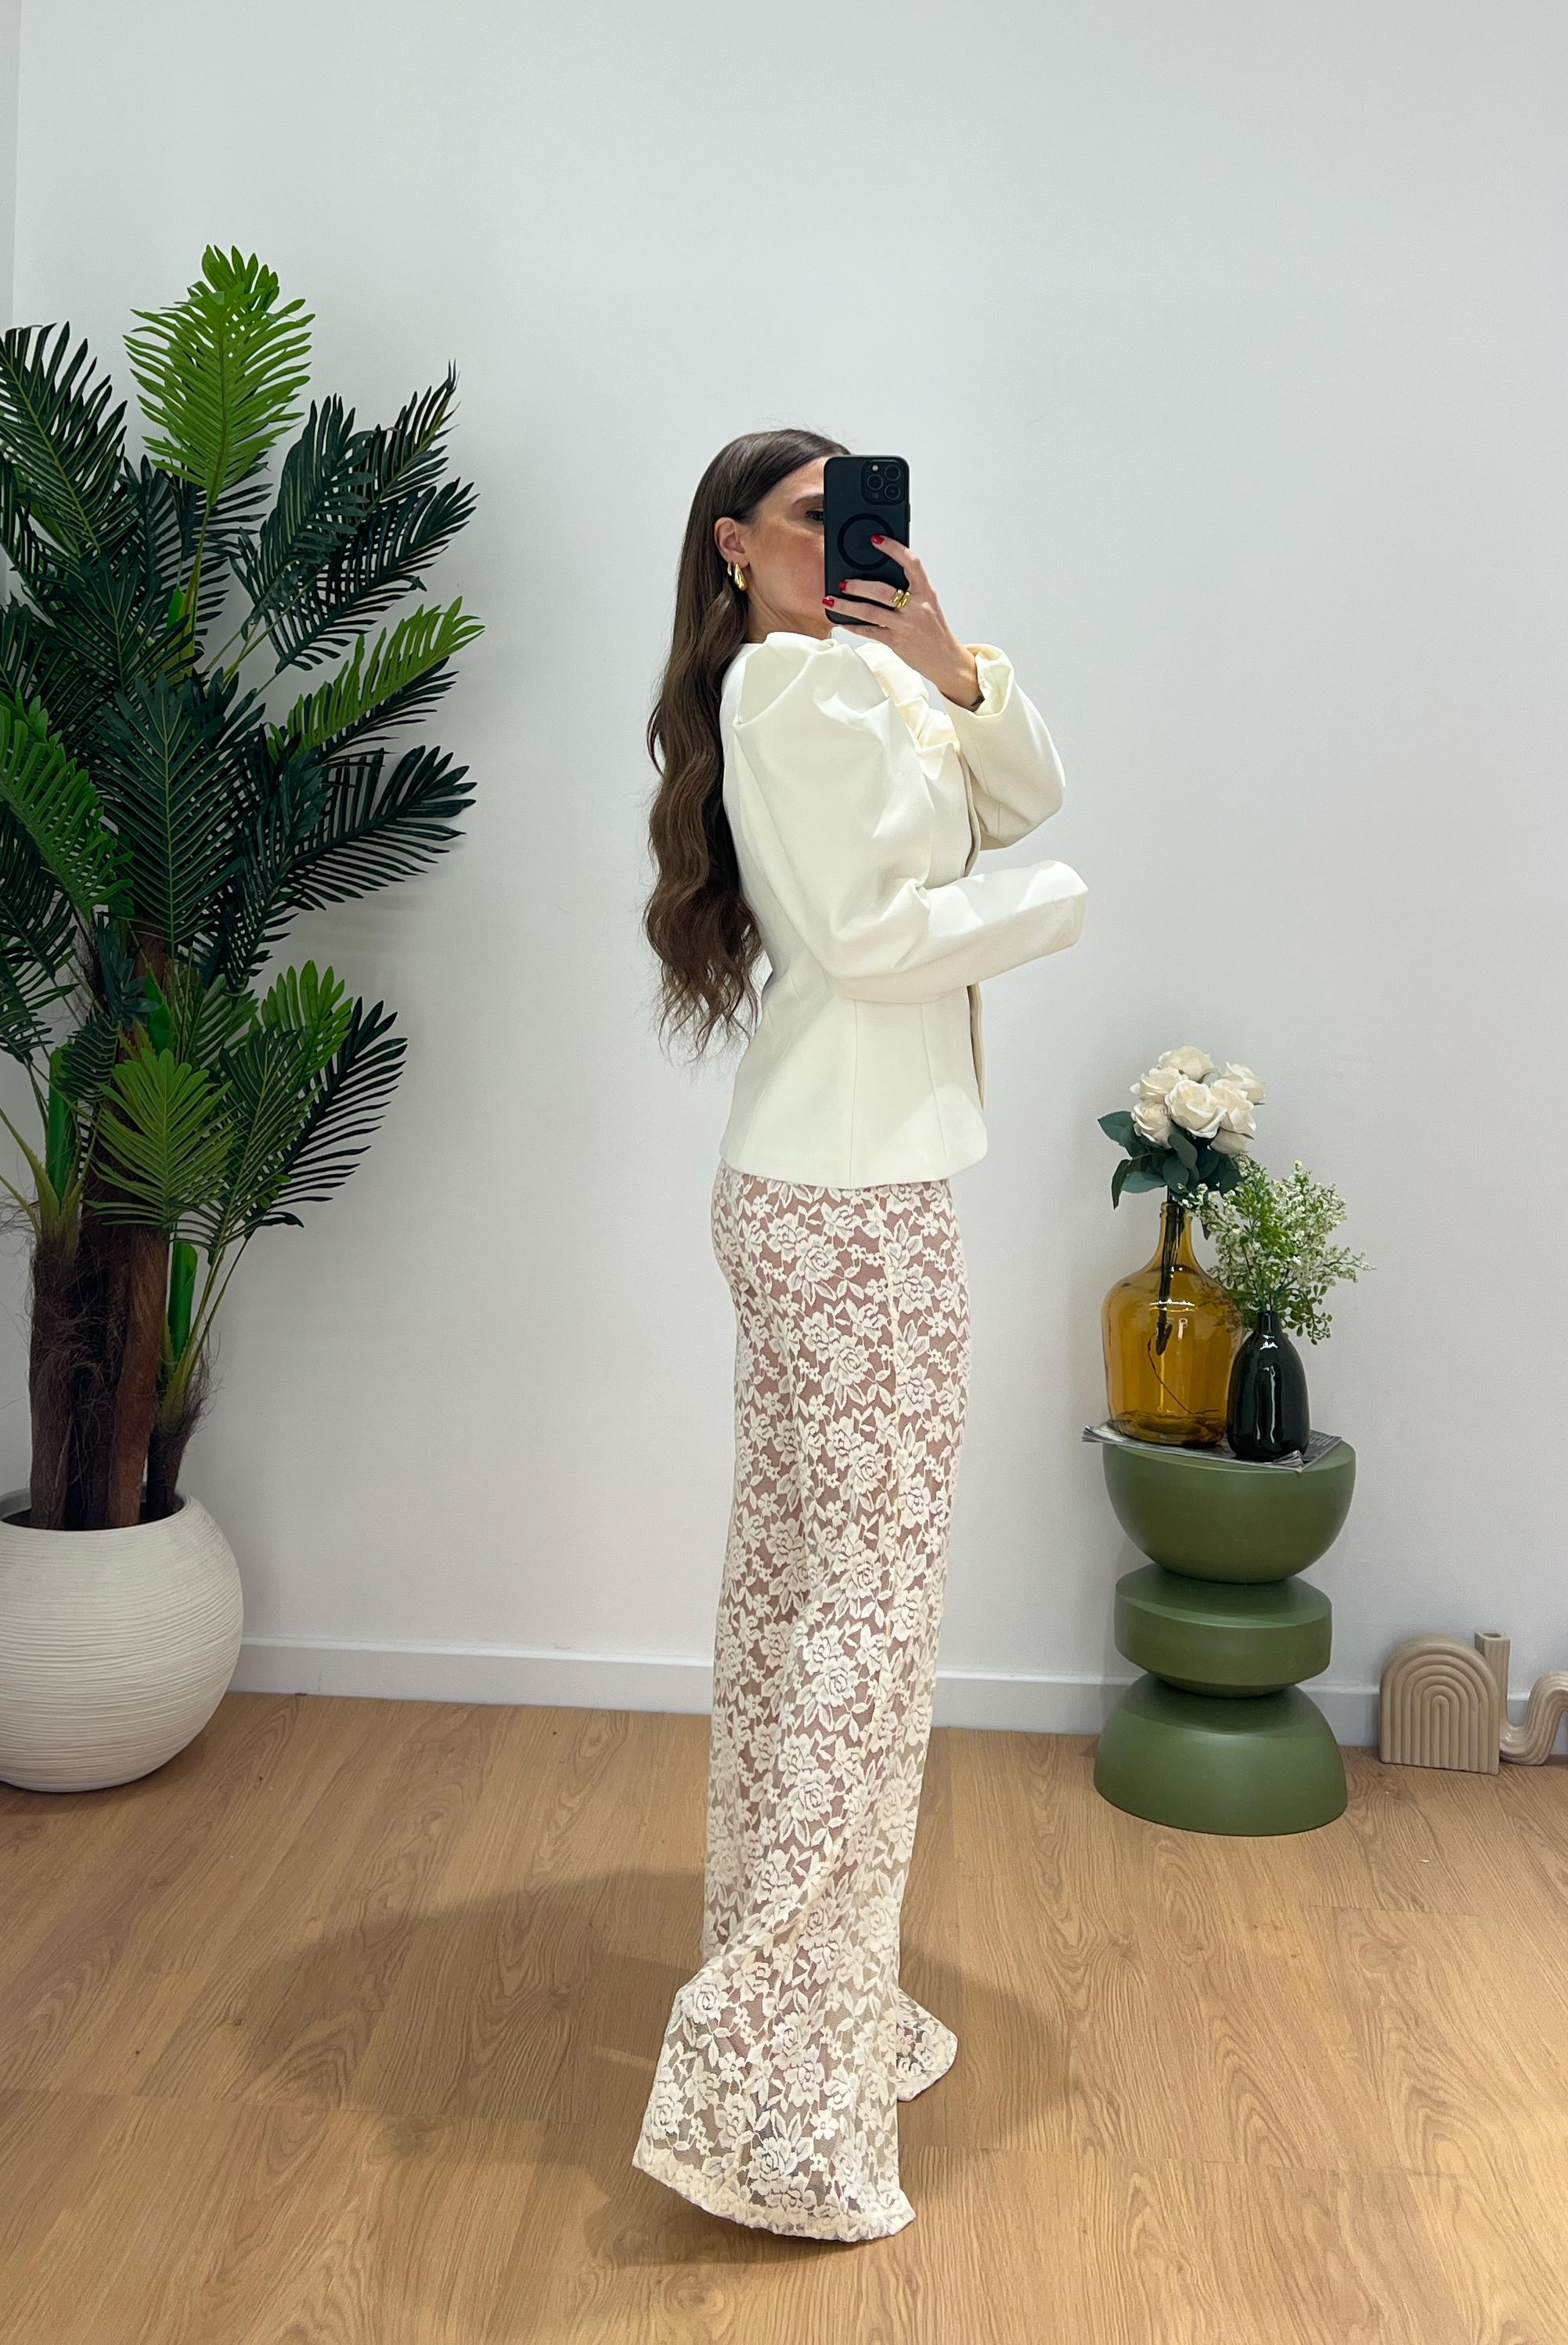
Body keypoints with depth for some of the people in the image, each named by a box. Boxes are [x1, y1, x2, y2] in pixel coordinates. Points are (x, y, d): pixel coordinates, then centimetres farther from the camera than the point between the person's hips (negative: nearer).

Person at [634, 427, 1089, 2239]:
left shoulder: (851, 674, 18)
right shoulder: (793, 678, -10)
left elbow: (1022, 797, 15)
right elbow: (860, 935, -18)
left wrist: (955, 673, -2)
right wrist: (1051, 907, -4)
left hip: (807, 1191, 10)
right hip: (856, 1203, -10)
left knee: (791, 1581, 14)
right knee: (871, 1606, -8)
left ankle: (783, 1980, 28)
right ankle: (776, 2095, -2)